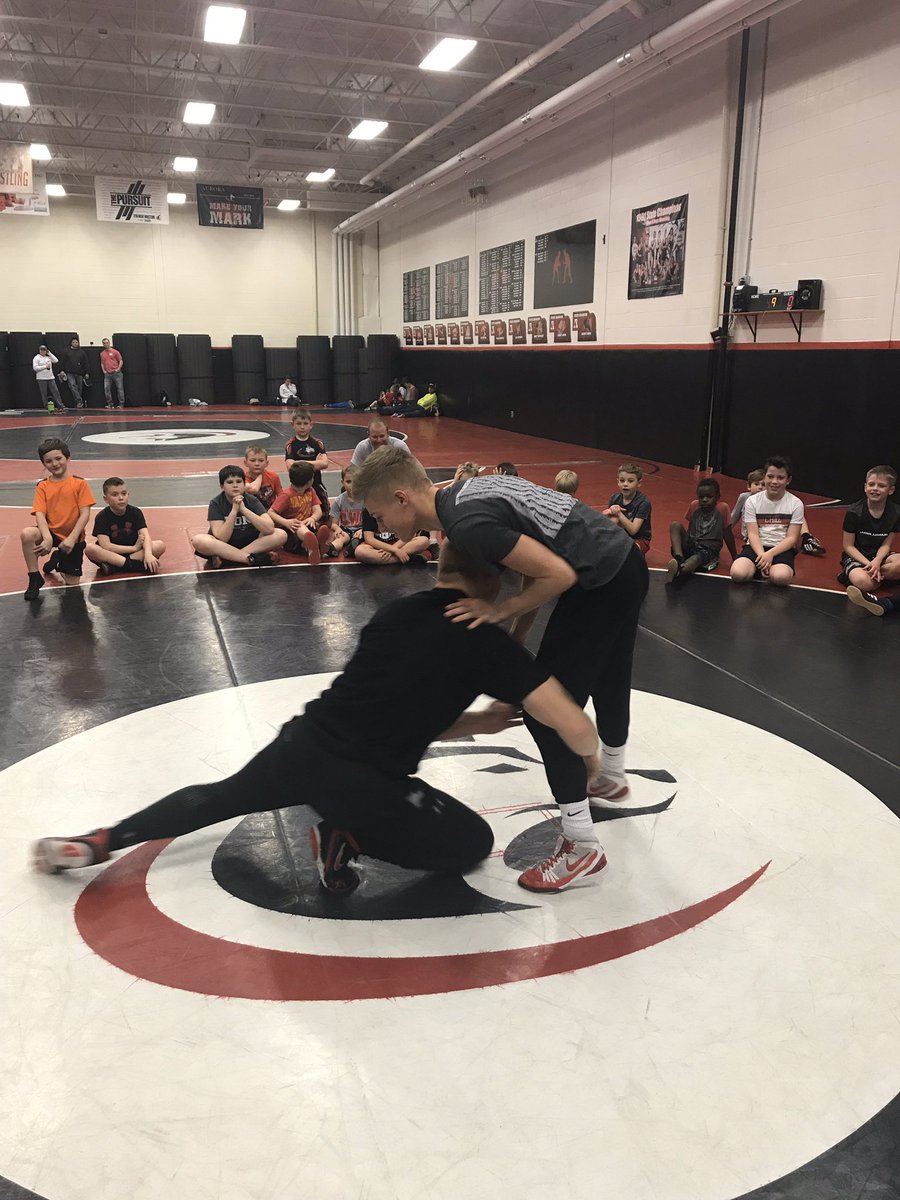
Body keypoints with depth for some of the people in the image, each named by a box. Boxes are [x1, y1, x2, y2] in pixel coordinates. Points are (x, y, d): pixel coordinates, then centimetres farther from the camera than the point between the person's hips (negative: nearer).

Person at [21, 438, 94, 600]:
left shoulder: (80, 483, -5)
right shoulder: (42, 487, 0)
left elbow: (85, 514, -10)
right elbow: (39, 514, -10)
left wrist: (71, 539, -20)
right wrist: (47, 538, -28)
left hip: (73, 538, -1)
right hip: (51, 532, 1)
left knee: (72, 583, 0)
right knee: (27, 534, -34)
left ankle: (58, 557, 35)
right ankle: (35, 578, -14)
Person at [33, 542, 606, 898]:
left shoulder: (396, 611, 11)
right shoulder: (488, 641, -7)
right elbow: (574, 726, -10)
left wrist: (481, 721, 18)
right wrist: (591, 755, 12)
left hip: (302, 744, 6)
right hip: (363, 781, -6)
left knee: (220, 797, 35)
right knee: (473, 843, 15)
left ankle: (100, 840, 25)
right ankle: (347, 838, 1)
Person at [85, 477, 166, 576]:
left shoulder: (135, 512, -5)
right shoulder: (102, 517, -11)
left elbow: (146, 536, -18)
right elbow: (106, 546, -20)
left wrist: (148, 554, -38)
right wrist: (134, 548, -21)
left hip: (135, 551, 2)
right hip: (111, 554, -2)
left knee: (160, 545, -22)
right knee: (90, 549, -32)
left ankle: (113, 567, -26)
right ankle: (136, 565, -33)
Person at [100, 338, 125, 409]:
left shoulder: (115, 352, 2)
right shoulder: (102, 354, 14)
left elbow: (121, 361, 2)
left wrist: (118, 369, -8)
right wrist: (103, 370, 10)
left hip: (116, 373, -4)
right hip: (107, 374, 4)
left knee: (120, 388, -2)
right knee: (106, 389, -5)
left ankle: (121, 404, 3)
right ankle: (110, 404, 2)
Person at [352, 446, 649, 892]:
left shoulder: (466, 523, -24)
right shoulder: (466, 492, 5)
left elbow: (558, 575, -24)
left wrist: (500, 611, -12)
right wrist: (516, 638, 10)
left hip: (600, 583, -10)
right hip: (626, 560, 10)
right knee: (608, 677, 30)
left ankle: (579, 844, 8)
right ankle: (612, 777, 56)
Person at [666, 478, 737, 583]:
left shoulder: (723, 508, 0)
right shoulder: (694, 505, 10)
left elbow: (728, 535, 5)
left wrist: (735, 558, 8)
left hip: (708, 551, -4)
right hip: (690, 547, 4)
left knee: (696, 558, -40)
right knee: (675, 524, -20)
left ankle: (678, 570, -72)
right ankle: (679, 559, -40)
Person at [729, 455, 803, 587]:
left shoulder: (796, 504, 1)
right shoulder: (752, 501, 4)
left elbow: (791, 538, -4)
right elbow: (753, 534, -4)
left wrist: (770, 554, -20)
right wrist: (762, 556, -23)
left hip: (782, 549, -1)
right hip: (757, 547, 1)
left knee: (781, 577, -36)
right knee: (738, 573, -31)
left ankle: (771, 570, -1)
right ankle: (760, 566, 0)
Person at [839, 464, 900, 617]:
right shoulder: (854, 512, -12)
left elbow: (886, 544, -1)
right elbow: (848, 546, -8)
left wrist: (877, 562, -23)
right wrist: (868, 564, -20)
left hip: (878, 556, 4)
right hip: (856, 557, -4)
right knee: (863, 582, -39)